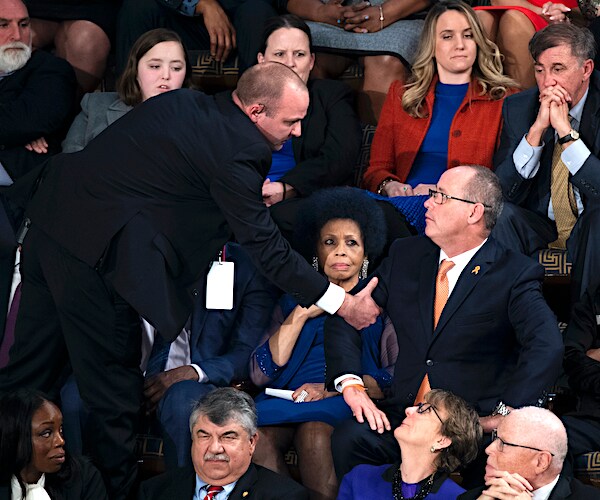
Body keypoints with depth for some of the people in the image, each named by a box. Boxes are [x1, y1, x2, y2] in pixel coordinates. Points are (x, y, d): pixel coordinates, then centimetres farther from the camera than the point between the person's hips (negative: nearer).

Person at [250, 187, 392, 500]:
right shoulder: (295, 300, 23)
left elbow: (395, 378, 2)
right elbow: (261, 374, 11)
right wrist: (301, 315, 2)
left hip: (350, 405, -2)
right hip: (290, 399, 2)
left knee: (315, 431, -38)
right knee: (256, 433, -33)